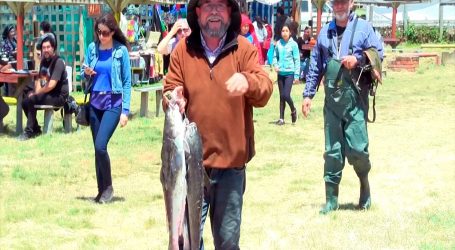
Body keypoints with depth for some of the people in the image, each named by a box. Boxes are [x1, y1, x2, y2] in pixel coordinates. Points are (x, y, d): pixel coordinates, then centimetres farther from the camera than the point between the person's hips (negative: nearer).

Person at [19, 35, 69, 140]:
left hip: (59, 96, -9)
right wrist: (36, 92, -4)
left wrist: (37, 93, -14)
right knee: (25, 101, 0)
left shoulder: (58, 62, -18)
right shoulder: (43, 61, 9)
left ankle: (29, 131, -14)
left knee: (31, 100, -23)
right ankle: (35, 129, 10)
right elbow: (40, 79, 16)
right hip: (47, 93, 9)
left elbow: (51, 85, -25)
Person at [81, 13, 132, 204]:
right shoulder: (92, 48, 5)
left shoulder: (121, 50, -5)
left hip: (113, 103, -5)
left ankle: (108, 187, 2)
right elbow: (84, 75, 14)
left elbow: (127, 82, -3)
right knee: (97, 148, 7)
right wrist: (86, 73, -11)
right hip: (95, 102, 5)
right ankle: (101, 190, 17)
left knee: (100, 146, -16)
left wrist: (125, 110, -8)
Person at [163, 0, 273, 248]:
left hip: (231, 162, 0)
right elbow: (170, 92, 6)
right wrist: (173, 100, -18)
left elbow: (265, 90, -11)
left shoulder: (244, 49, 0)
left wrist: (248, 81, -33)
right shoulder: (183, 50, 4)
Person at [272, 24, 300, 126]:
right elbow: (275, 56, 13)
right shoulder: (278, 43, 3)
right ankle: (281, 118, 14)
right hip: (280, 73, 4)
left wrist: (296, 75, -7)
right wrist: (275, 65, -8)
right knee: (281, 96, 8)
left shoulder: (293, 44, -7)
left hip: (289, 73, -4)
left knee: (286, 95, -11)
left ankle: (293, 110, 18)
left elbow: (297, 60, -5)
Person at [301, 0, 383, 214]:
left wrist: (358, 58, -17)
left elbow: (378, 53, 0)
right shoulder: (325, 32, 13)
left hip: (355, 99, -3)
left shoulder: (363, 27, 2)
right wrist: (308, 94, 11)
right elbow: (315, 66, 15)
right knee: (332, 151, 5)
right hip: (332, 99, 3)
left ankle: (364, 181, 22)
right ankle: (331, 199, 11)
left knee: (357, 148, -8)